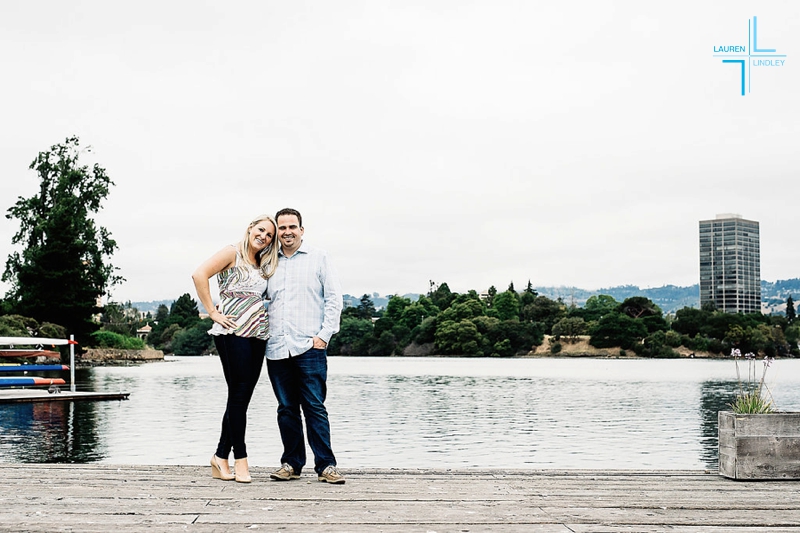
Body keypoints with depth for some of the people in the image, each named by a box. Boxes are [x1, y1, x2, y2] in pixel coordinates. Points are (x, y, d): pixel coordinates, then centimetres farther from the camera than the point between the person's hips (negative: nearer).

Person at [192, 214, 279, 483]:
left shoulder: (262, 265, 19)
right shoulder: (232, 253, -2)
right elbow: (199, 275, -14)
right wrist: (212, 312, -14)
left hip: (257, 337, 8)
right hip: (233, 333, -8)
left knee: (241, 398, 7)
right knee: (239, 395, -6)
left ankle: (221, 456, 14)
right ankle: (240, 459, 0)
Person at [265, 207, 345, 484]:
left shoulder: (318, 258, 7)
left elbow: (333, 298, 3)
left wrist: (324, 335, -6)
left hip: (310, 347, -3)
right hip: (276, 348, 3)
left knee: (315, 407, -5)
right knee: (286, 409, 7)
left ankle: (326, 465, -1)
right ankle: (292, 463, 15)